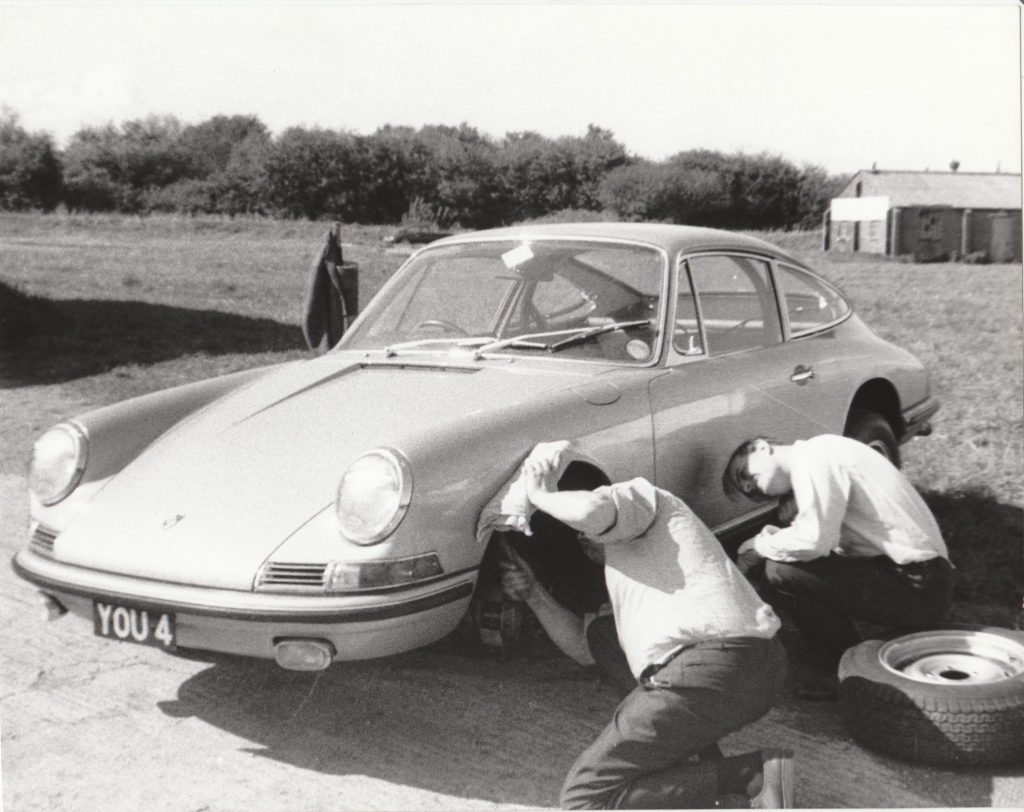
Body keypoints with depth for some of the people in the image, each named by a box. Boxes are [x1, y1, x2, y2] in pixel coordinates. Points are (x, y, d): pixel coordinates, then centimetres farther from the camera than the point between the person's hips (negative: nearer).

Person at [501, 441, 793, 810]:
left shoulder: (642, 495, 13)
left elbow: (591, 510, -11)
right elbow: (584, 647, 35)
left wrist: (542, 495, 9)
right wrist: (534, 595, 28)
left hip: (713, 666, -10)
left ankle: (753, 776, -13)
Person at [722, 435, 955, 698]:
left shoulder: (814, 455, -11)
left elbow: (815, 541, -23)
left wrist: (760, 545, -5)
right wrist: (777, 538, 0)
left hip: (916, 586, -10)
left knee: (779, 572, -16)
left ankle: (840, 669, 0)